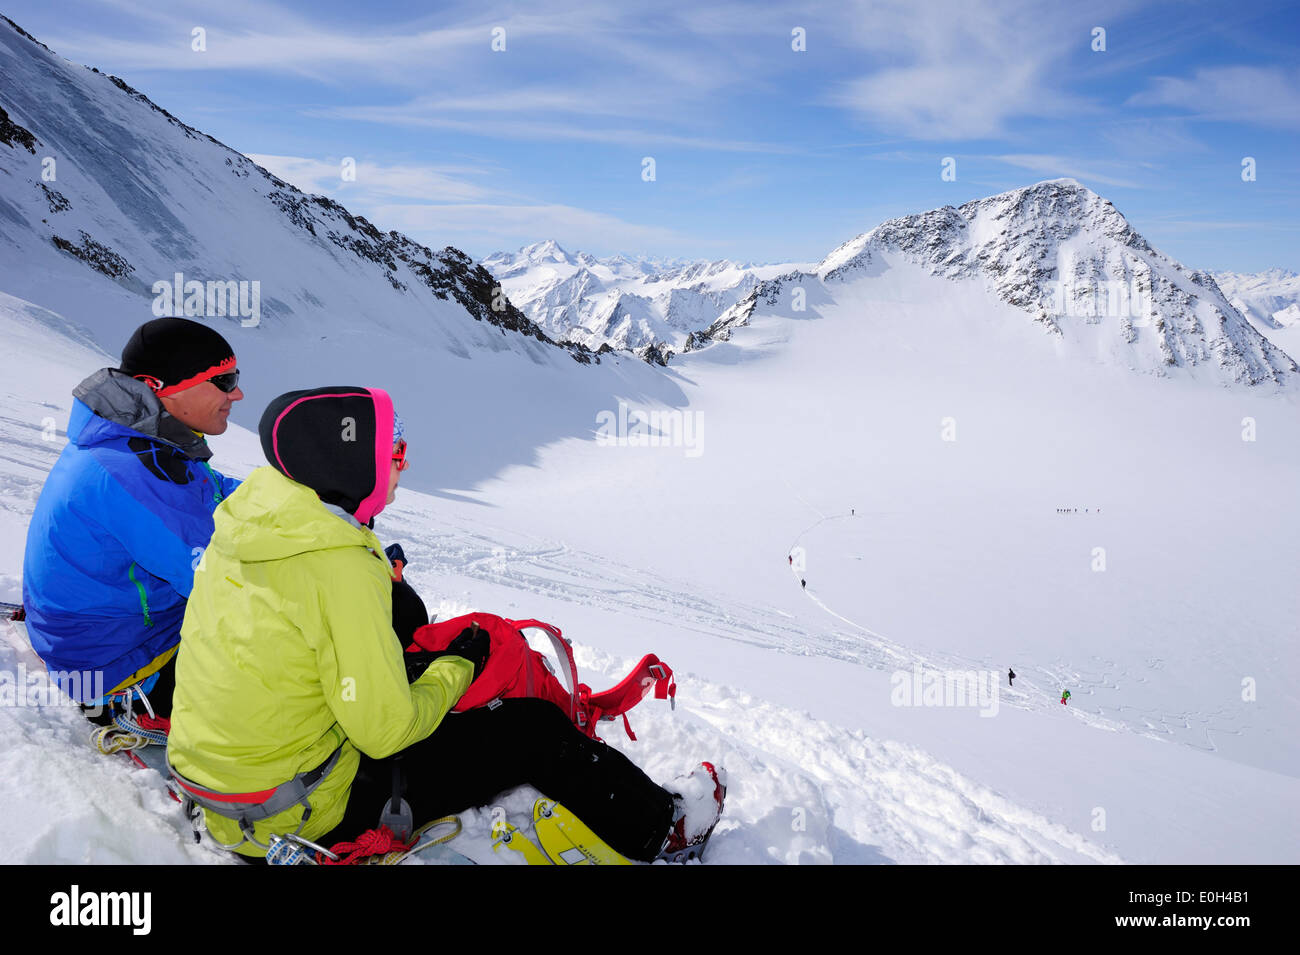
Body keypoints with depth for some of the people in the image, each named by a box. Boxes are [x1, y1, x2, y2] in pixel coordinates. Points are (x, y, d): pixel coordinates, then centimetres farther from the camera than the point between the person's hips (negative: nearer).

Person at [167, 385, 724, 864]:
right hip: (308, 814, -9)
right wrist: (458, 666, -7)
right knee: (533, 729, -1)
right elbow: (386, 728, -25)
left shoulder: (248, 519, -3)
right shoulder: (341, 567, -29)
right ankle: (660, 828, 23)